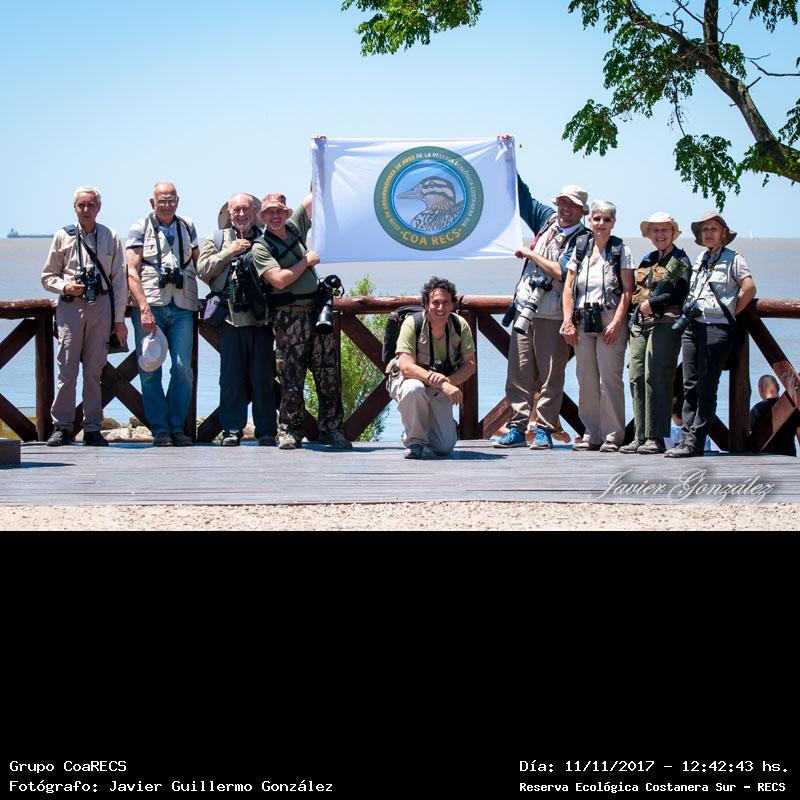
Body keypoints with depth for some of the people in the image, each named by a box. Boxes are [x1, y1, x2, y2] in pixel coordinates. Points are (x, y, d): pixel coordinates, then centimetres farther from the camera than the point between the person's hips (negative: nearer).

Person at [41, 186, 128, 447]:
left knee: (94, 370, 2)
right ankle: (62, 426, 2)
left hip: (101, 307, 1)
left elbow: (119, 281, 8)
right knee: (67, 368, -5)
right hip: (70, 307, -1)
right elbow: (47, 276, 13)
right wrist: (64, 287, -8)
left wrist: (119, 319, 3)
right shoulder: (63, 237, 8)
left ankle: (92, 428, 7)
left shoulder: (111, 238, 9)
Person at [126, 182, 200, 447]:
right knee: (150, 370, -2)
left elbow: (199, 264, 23)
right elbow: (132, 272, -2)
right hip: (149, 306, -2)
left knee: (183, 368, -5)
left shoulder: (187, 227, 16)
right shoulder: (140, 229, 6)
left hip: (182, 308, 2)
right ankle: (160, 429, 4)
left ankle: (177, 427, 5)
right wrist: (144, 308, -12)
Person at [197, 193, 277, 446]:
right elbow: (202, 270, 3)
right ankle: (232, 430, 7)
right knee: (231, 376, 1)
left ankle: (266, 430, 7)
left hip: (261, 318, 0)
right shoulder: (217, 239, 14)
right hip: (230, 317, 0)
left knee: (263, 377, 1)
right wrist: (228, 253, -3)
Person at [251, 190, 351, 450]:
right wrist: (307, 261, -7)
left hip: (318, 311, 5)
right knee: (292, 377, -3)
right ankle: (289, 431, 5)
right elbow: (280, 280, -16)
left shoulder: (294, 227, 13)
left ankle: (331, 429, 6)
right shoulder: (261, 248, -3)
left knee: (329, 375, 1)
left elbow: (314, 196, 20)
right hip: (290, 317, -5)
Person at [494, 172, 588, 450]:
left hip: (552, 316, -6)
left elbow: (563, 273, -17)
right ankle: (516, 429, 5)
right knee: (518, 372, 3)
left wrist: (532, 255, -9)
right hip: (525, 310, 6)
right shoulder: (548, 219, 14)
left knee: (550, 375, -2)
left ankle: (544, 430, 2)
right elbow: (522, 196, 25)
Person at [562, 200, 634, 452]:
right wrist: (568, 322, 1)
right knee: (586, 379, 4)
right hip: (583, 319, 4)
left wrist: (616, 322, -13)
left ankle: (613, 435, -2)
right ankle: (592, 434, 11)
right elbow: (568, 288, 11)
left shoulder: (620, 250, 4)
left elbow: (627, 290, -3)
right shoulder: (580, 248, 13)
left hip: (610, 318, -4)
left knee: (609, 378, -7)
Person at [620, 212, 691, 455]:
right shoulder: (647, 260, 21)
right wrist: (637, 310, 8)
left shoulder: (680, 260, 2)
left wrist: (653, 302, -14)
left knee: (656, 378, -12)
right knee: (636, 377, 1)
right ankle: (640, 437, 4)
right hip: (640, 324, 7)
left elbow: (681, 294, -9)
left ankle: (656, 438, -11)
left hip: (665, 323, -7)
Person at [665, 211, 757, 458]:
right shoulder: (701, 259, 18)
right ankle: (687, 437, 3)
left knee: (705, 389, -6)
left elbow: (749, 289, -10)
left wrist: (730, 314, -4)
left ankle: (694, 442, -8)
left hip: (717, 329, -7)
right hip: (692, 327, 7)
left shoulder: (732, 258, -1)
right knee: (690, 387, 2)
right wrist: (686, 315, 15)